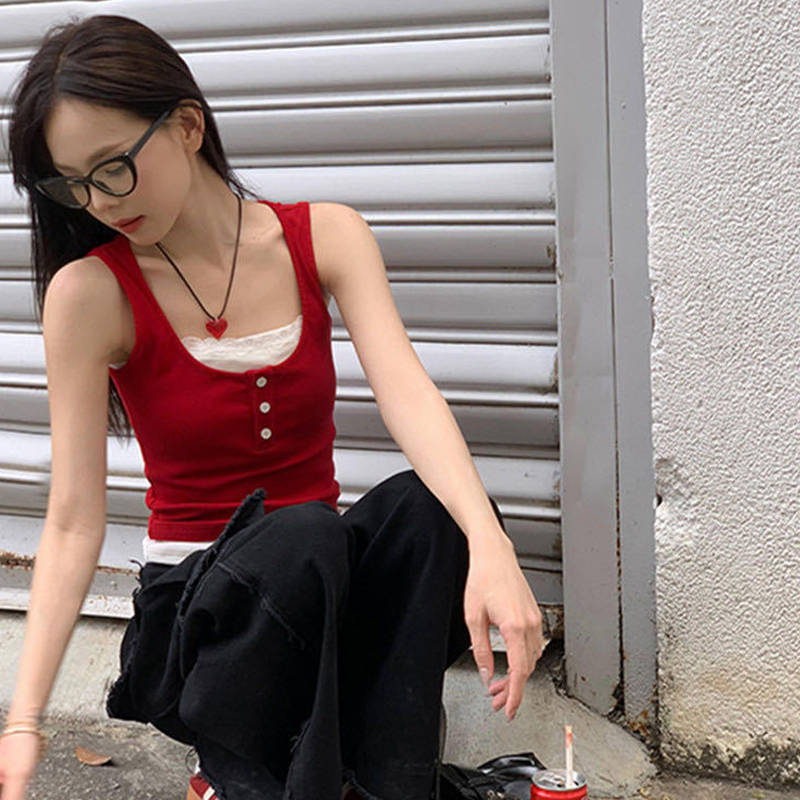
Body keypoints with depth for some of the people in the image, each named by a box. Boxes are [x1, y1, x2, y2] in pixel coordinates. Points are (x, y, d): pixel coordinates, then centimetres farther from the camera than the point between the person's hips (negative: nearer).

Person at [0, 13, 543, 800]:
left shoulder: (326, 236, -4)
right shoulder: (91, 293, -11)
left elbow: (405, 390, -20)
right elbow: (74, 521, -13)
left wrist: (490, 545, -38)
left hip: (327, 591, 3)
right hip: (196, 609, -2)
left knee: (424, 506, -30)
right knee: (298, 535, -36)